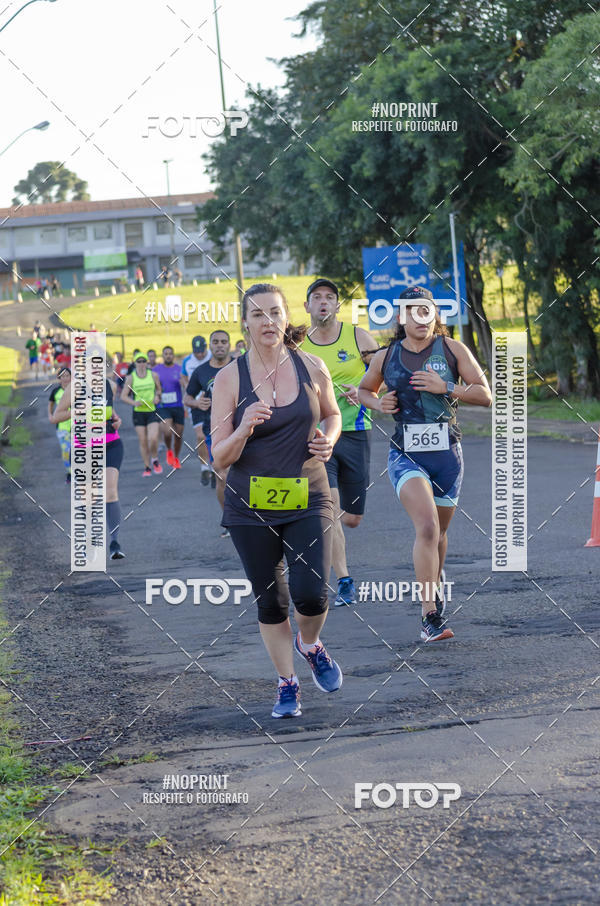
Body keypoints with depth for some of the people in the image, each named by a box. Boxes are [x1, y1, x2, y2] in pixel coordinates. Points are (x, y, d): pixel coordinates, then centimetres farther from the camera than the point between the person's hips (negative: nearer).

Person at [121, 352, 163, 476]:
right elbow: (123, 396, -1)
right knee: (143, 442, 0)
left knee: (153, 439, -15)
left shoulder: (154, 375, 2)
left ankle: (155, 460, 13)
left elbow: (158, 389, 19)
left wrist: (157, 396, -3)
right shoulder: (130, 378, -2)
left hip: (152, 411, 0)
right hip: (138, 412, 0)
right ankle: (147, 468, 12)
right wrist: (134, 402, -18)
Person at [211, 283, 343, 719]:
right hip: (251, 505, 0)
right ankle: (287, 683, 27)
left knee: (311, 594, -12)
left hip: (308, 499, 0)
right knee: (270, 601, 7)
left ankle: (310, 644, 22)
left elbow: (332, 414, 19)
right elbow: (220, 458, -6)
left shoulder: (312, 367, -1)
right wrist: (244, 429, -26)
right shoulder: (229, 378, -6)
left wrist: (328, 439, -3)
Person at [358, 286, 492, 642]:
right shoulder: (386, 357, 3)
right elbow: (363, 390, 21)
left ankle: (434, 590, 44)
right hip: (405, 454, -1)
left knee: (438, 532, 16)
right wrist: (378, 403, -1)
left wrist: (445, 387, -16)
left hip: (447, 453, 2)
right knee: (427, 526, -22)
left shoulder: (453, 349, 0)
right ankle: (431, 613, -23)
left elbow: (485, 395, -3)